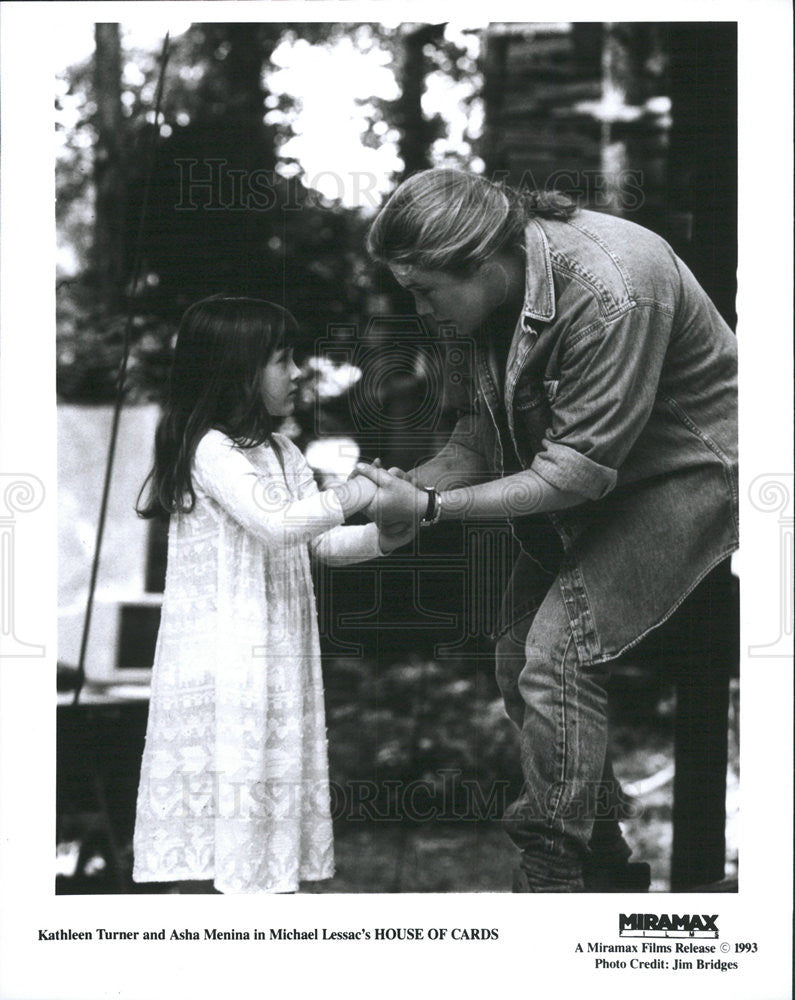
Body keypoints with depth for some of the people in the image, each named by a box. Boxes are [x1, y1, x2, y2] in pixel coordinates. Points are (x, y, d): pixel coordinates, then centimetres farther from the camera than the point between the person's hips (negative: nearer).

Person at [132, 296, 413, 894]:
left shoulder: (282, 455, 14)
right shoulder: (210, 450, -13)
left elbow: (324, 543, 13)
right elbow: (275, 523, -25)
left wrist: (385, 535, -3)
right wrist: (352, 495, -19)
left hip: (276, 658, 9)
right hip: (221, 661, -8)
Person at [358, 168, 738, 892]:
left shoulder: (611, 293, -32)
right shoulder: (503, 292, -3)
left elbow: (577, 471, -29)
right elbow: (491, 428, 5)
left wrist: (429, 505, -25)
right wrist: (415, 480, -12)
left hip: (687, 476, -9)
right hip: (583, 478, 9)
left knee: (558, 656, -19)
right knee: (519, 660, 4)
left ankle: (552, 878, -8)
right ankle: (605, 866, 19)